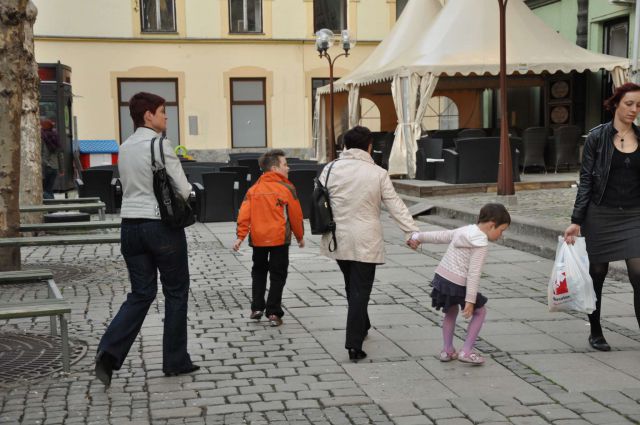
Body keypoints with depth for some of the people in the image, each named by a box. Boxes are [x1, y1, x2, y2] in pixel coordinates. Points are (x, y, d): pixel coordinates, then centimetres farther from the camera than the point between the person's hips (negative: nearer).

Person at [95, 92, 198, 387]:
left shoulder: (124, 148, 11)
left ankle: (109, 352, -6)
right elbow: (183, 190, -12)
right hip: (162, 225, -7)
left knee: (141, 294, 11)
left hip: (130, 225, 7)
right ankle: (175, 361, 15)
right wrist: (183, 197, 9)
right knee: (176, 292, 8)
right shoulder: (160, 145, -12)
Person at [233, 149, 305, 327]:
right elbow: (296, 215, -2)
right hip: (279, 238, -4)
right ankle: (273, 313, 3)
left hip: (258, 238, 4)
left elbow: (244, 214, -2)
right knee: (277, 275, 5)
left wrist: (241, 236, 0)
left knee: (259, 271, 21)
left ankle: (257, 308, 18)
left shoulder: (253, 189, 4)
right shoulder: (286, 188, -7)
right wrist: (300, 236, 10)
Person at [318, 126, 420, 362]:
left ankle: (362, 327, 39)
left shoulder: (331, 169, -1)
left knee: (352, 287, 22)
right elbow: (395, 205, -7)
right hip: (365, 242, -4)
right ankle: (354, 344, -6)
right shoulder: (378, 173, -8)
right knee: (360, 291, -1)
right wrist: (412, 231, -3)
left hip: (338, 240, 4)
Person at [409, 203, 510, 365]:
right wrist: (470, 300, -18)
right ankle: (466, 351, 9)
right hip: (456, 285, -8)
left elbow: (440, 235, 22)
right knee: (480, 311, 12)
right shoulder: (481, 243, -13)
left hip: (441, 277, 8)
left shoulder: (464, 230, 11)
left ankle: (447, 350, 31)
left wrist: (418, 237, 33)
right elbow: (474, 273, -18)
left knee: (452, 311, 30)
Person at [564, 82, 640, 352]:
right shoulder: (598, 136, -3)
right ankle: (595, 332, 24)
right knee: (597, 273, 7)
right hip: (601, 214, -2)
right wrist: (576, 221, -8)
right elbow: (586, 180, -3)